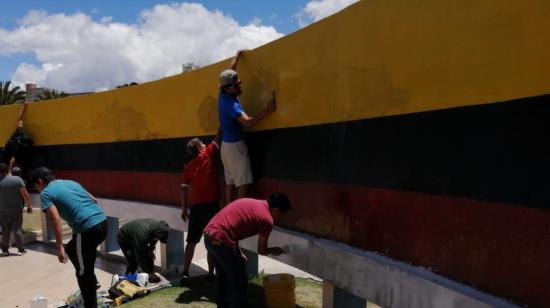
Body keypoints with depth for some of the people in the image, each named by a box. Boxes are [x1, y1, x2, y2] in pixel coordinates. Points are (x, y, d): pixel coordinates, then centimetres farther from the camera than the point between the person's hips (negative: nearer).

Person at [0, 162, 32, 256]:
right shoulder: (17, 179, -9)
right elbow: (25, 194, -10)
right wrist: (29, 206, -1)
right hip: (17, 209, -1)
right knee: (17, 230, 5)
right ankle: (21, 250, 6)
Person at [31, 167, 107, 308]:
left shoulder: (46, 193, 3)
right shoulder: (70, 182, 23)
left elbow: (56, 219, -11)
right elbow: (94, 200, 26)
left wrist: (59, 247, -11)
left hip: (88, 229, -8)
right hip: (102, 222, 8)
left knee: (83, 273, 8)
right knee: (71, 249, 32)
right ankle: (92, 281, 35)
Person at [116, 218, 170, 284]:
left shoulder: (158, 226, -25)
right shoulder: (141, 235, -43)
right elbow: (140, 256, -33)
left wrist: (151, 249, -12)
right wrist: (149, 273, -26)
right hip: (124, 239, -6)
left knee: (149, 257, -4)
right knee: (134, 262, -18)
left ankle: (151, 276, 8)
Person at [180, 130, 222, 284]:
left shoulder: (188, 166, 11)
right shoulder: (208, 154, 0)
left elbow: (184, 188, 8)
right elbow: (218, 139, 5)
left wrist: (184, 209, 12)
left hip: (195, 206, 4)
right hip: (211, 204, -4)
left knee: (191, 241, 11)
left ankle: (185, 273, 11)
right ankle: (211, 274, 3)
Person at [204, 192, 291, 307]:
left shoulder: (250, 203, 20)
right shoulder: (267, 219, -4)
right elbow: (261, 250, 5)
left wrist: (239, 253, 24)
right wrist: (273, 250, 26)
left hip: (209, 235, 9)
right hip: (221, 240, -9)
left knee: (222, 275, 26)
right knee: (239, 280, 9)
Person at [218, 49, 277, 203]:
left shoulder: (224, 95, 1)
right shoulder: (231, 104, -25)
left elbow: (231, 70, 17)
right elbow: (248, 122, -37)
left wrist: (238, 55, 28)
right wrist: (267, 110, -34)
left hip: (226, 144, 9)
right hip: (235, 146, -9)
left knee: (230, 182, 10)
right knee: (243, 183, -8)